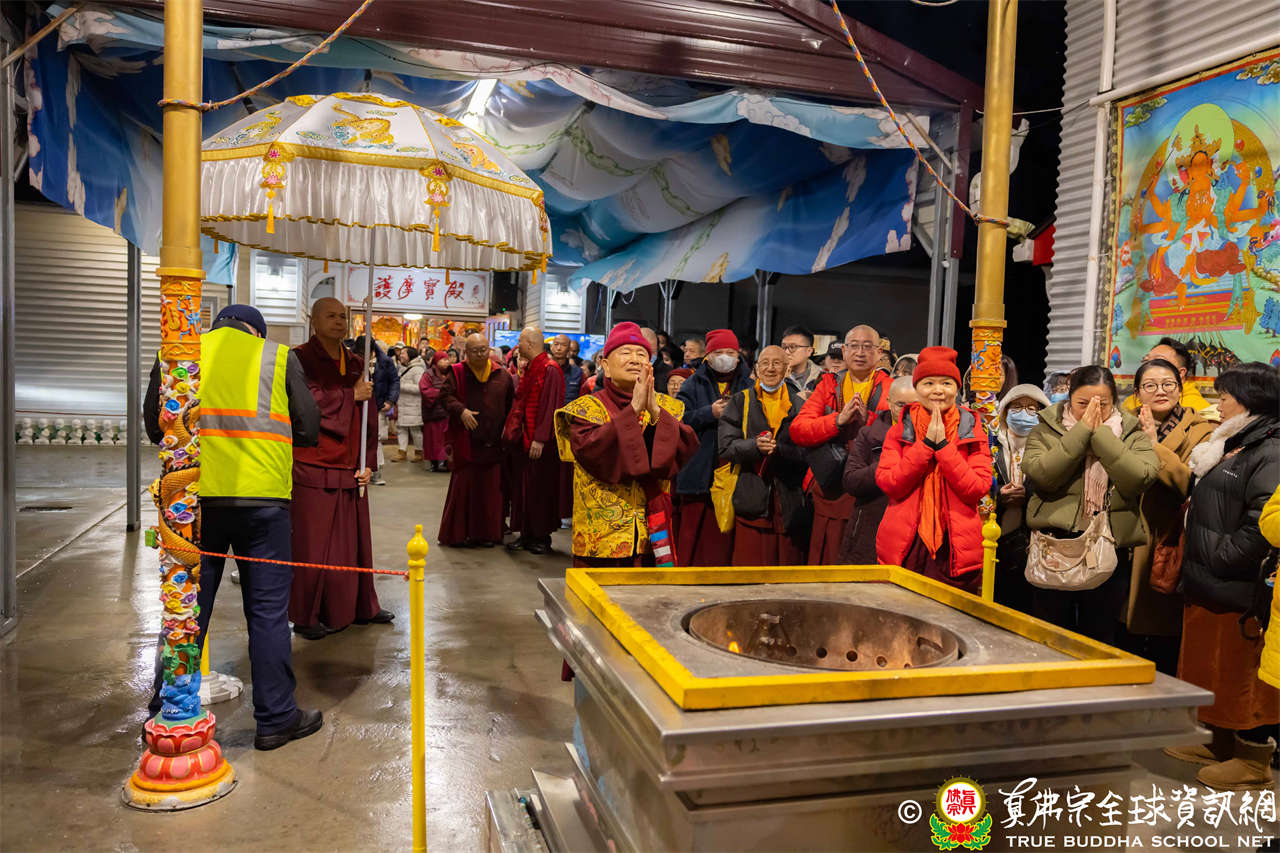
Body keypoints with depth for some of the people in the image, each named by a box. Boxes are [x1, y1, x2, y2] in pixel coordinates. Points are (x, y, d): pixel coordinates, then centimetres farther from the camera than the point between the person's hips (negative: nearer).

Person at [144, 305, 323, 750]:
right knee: (268, 608, 6)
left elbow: (154, 427, 13)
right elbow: (308, 431, 4)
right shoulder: (279, 358, 6)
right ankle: (275, 718, 14)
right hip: (262, 496, -2)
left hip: (196, 495, 2)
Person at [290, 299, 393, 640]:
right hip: (313, 468, -5)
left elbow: (369, 416, 12)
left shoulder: (355, 363, 12)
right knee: (312, 543, -1)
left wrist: (366, 462, 3)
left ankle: (360, 607, 25)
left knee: (355, 541, 12)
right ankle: (305, 616, 12)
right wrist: (351, 395, -12)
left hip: (350, 470, 6)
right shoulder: (300, 359, -5)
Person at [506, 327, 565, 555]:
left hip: (540, 441, -8)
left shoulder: (550, 370, -14)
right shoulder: (529, 369, 13)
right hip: (526, 437, 8)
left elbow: (550, 406, -19)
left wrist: (539, 439, -22)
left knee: (540, 487, 0)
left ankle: (542, 536, 10)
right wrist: (512, 428, 14)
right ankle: (526, 533, 18)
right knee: (525, 486, 10)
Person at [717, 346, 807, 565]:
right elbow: (725, 446, 0)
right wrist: (754, 446, -18)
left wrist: (779, 449, -18)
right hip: (752, 497, -1)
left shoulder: (799, 405, 10)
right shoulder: (740, 402, 10)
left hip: (789, 502, 1)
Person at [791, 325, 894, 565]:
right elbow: (797, 430, -2)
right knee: (826, 564, 6)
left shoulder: (890, 389, 5)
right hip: (830, 493, 2)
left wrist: (867, 419, -19)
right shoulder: (828, 385, 11)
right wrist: (839, 419, -14)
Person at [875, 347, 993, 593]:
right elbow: (887, 483, -8)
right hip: (904, 549, 0)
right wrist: (926, 443, -12)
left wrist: (943, 446, -12)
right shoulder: (899, 431, 6)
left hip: (955, 551, 0)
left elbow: (978, 489, -7)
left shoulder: (973, 432, 6)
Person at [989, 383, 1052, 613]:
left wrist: (1029, 495, -14)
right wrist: (999, 496, -10)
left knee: (1027, 609, 1)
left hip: (1031, 546, 0)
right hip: (994, 545, 0)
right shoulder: (990, 446, 5)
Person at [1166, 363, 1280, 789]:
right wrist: (1194, 568, 16)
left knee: (1244, 675, 2)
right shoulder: (1230, 448, 15)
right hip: (1208, 586, 10)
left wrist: (1220, 558, -19)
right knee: (1214, 670, 18)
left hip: (1239, 591, -10)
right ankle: (1221, 744, 32)